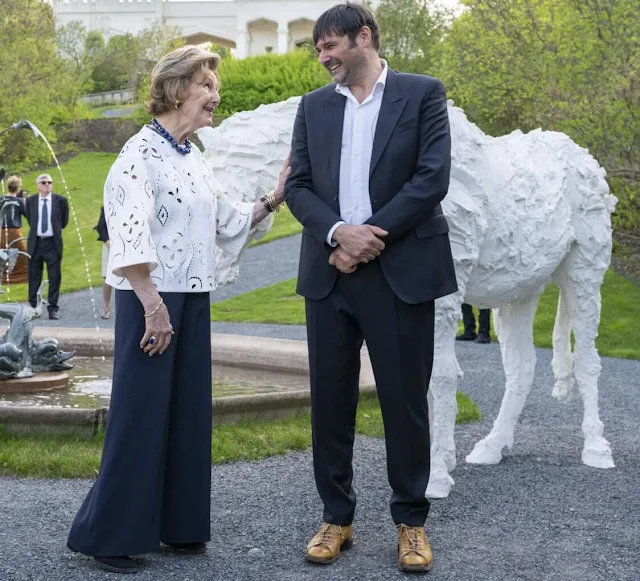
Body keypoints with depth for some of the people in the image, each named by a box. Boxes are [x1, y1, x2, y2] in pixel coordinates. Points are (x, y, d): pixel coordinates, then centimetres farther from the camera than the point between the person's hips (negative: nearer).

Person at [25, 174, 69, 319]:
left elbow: (64, 220, 11)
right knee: (34, 277, 7)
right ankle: (32, 306, 16)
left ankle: (53, 308, 6)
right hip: (35, 243, 2)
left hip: (53, 243, -1)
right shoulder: (30, 200, 3)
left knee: (55, 277, -1)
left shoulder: (60, 200, -2)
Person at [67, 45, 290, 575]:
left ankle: (177, 524, 21)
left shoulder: (196, 159, 13)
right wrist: (153, 305, -25)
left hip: (193, 299, 8)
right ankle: (107, 533, 8)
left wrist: (274, 199, 9)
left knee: (189, 409, 10)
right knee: (141, 411, -4)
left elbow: (229, 222, 21)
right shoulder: (142, 151, -12)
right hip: (151, 297, -8)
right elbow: (129, 232, -20)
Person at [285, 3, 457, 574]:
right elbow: (297, 186, 6)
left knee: (405, 400, 3)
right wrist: (338, 231, -13)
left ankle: (411, 521, 17)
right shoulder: (314, 105, 12)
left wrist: (370, 239, -13)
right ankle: (336, 517, 20)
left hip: (401, 270, -3)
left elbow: (432, 179, -8)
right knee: (330, 400, 7)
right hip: (330, 271, 4)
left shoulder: (423, 93, 1)